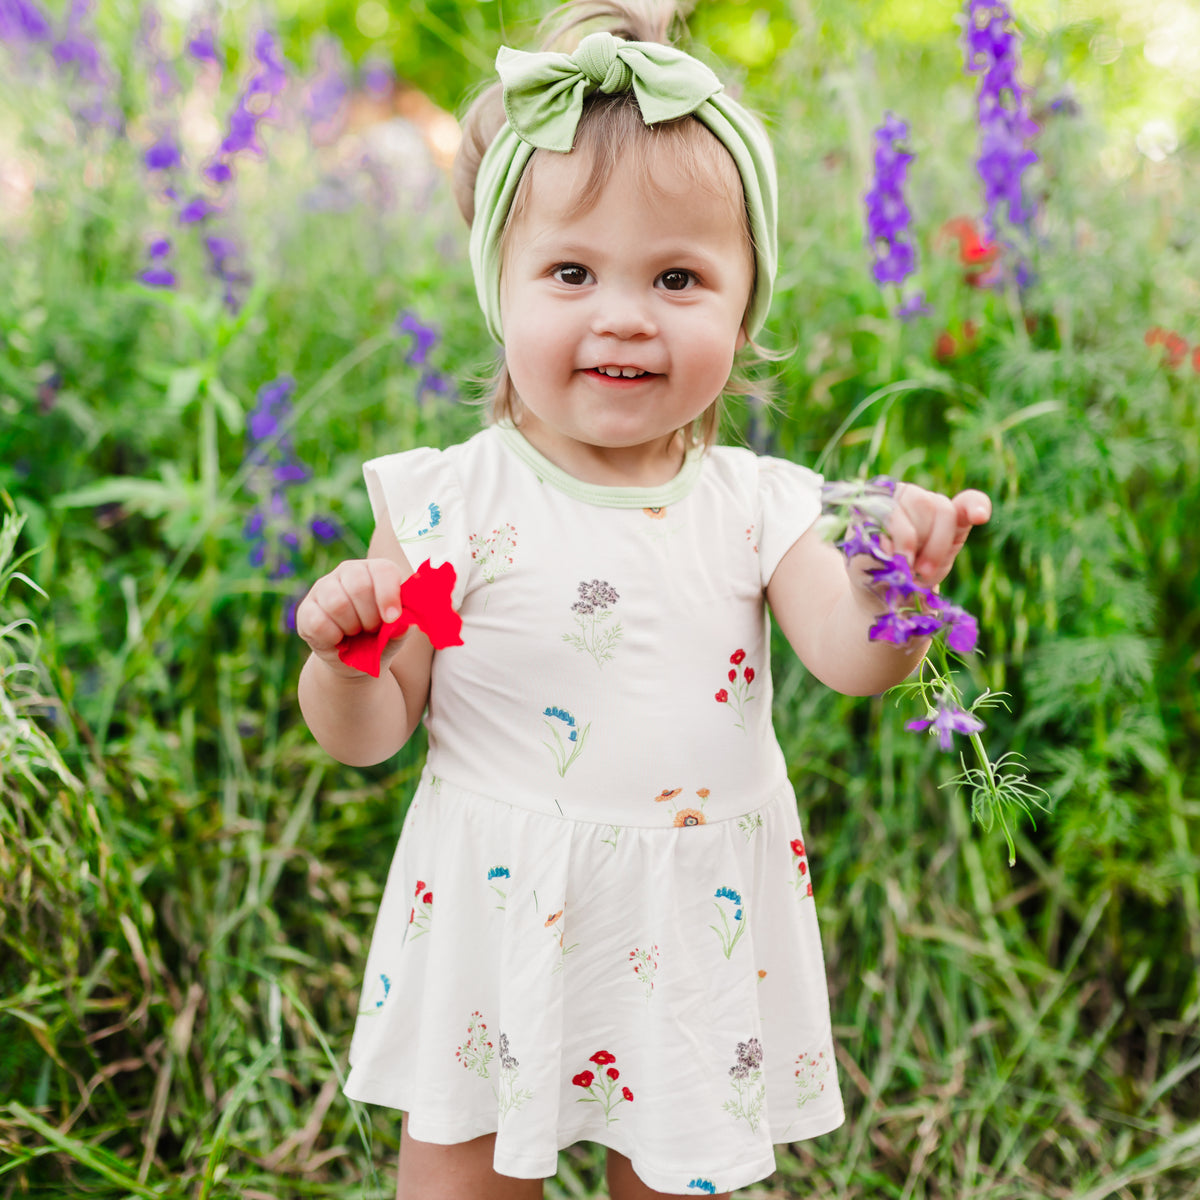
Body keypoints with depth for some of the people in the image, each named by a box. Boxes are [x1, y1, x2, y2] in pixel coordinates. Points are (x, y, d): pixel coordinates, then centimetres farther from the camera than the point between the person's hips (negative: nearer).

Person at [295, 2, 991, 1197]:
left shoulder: (759, 504, -4)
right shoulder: (451, 505, -11)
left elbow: (851, 663, -15)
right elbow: (370, 735, -5)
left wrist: (888, 592, -34)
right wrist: (342, 655, -26)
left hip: (697, 934, 2)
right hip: (500, 920, -1)